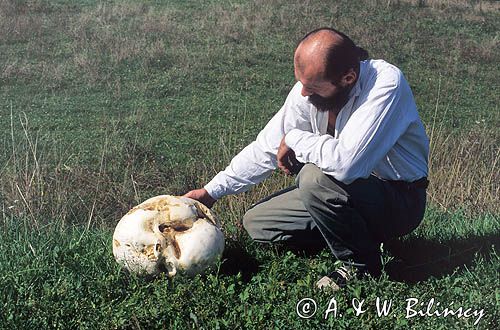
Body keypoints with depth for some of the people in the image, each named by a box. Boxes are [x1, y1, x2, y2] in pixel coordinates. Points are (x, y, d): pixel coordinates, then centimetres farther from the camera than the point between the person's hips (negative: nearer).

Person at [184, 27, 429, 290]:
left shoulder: (386, 83, -29)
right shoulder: (309, 86, -9)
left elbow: (345, 162, -41)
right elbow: (267, 148, 0)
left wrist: (294, 139, -23)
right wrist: (211, 191, -1)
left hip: (401, 199, -7)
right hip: (349, 188, 7)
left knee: (315, 177, -34)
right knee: (255, 222, 4)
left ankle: (360, 264, -8)